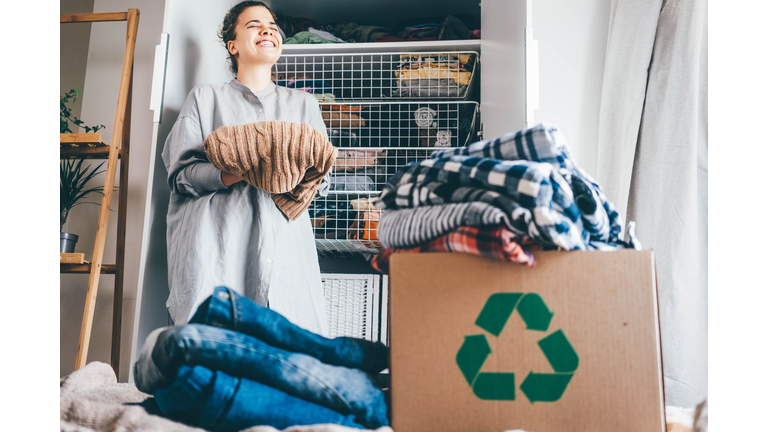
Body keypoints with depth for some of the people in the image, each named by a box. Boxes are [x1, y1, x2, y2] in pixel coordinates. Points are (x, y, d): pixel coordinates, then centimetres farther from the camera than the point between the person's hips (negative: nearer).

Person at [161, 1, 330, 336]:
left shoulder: (304, 104, 24)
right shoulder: (206, 98, 17)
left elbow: (322, 179, 17)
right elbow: (180, 173, 6)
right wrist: (229, 174, -14)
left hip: (285, 242, 2)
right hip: (218, 242, -1)